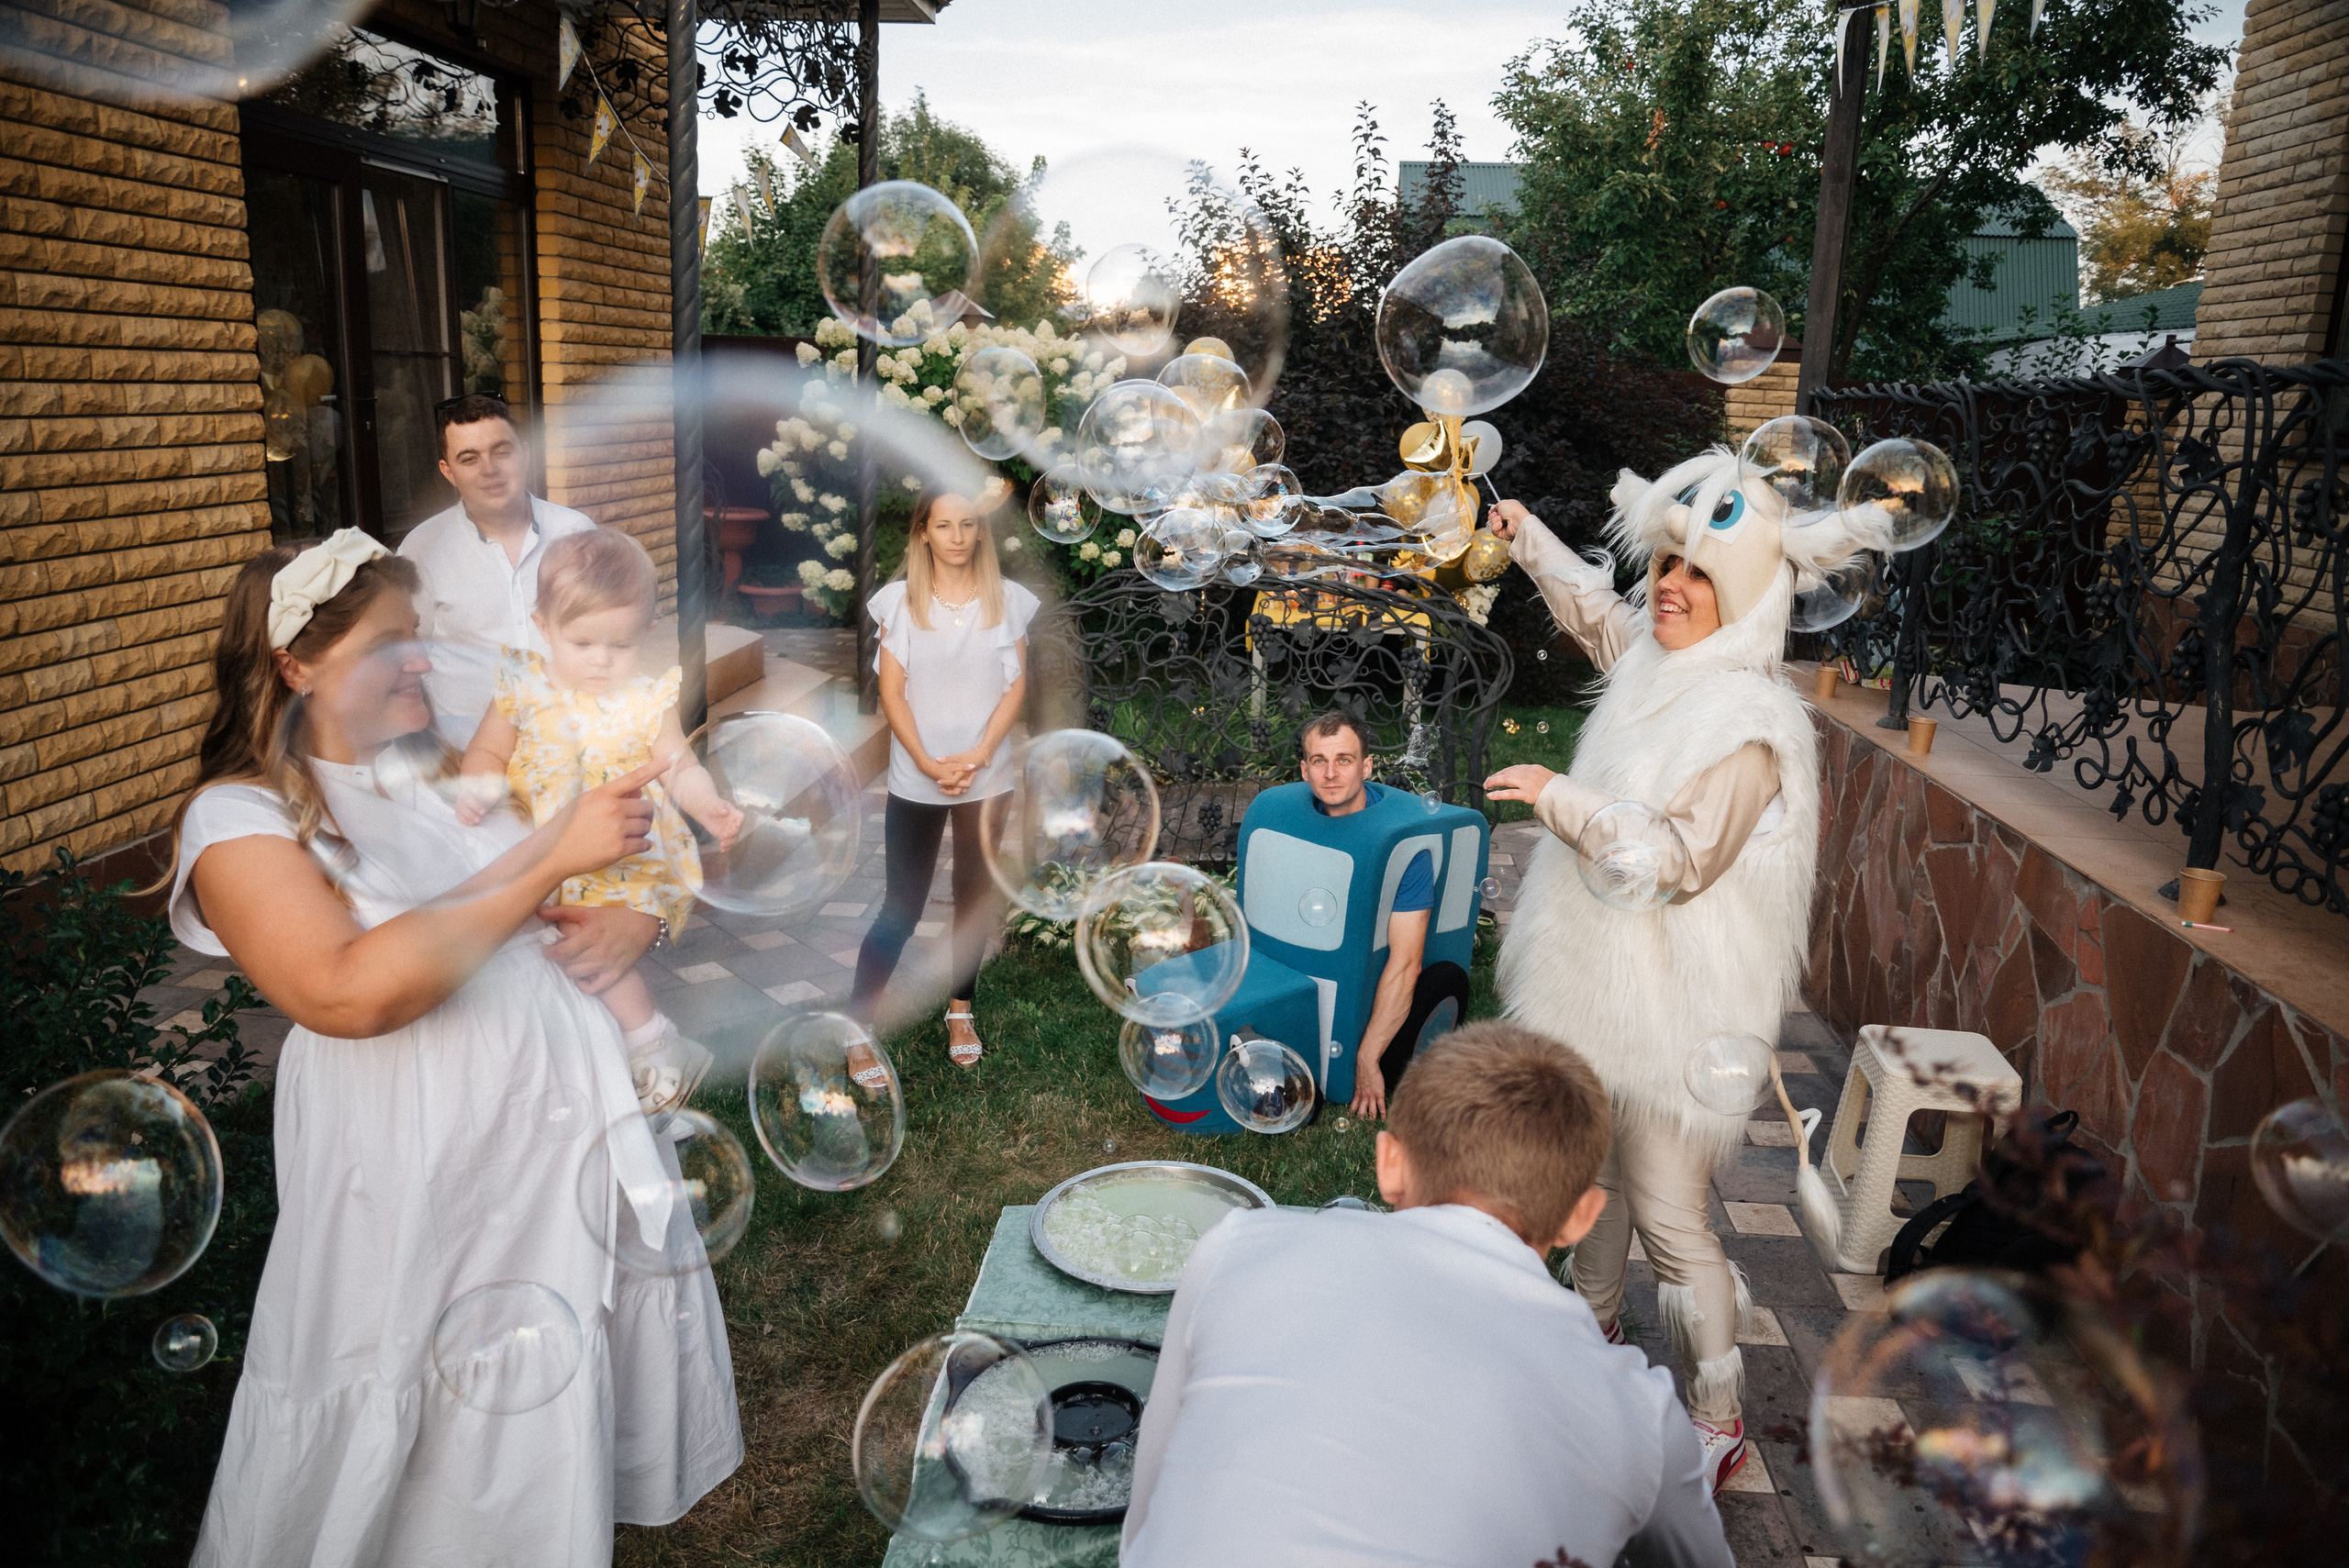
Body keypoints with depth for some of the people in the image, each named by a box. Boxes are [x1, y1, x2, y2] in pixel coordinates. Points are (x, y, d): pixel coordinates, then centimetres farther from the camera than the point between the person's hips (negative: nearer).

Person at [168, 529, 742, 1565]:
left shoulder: (442, 770, 9)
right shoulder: (239, 817, -10)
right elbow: (349, 992, -26)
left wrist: (634, 913, -4)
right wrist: (549, 860, -26)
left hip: (569, 1107, 6)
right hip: (425, 1158, -6)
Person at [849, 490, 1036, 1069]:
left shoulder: (1008, 599, 0)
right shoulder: (899, 599, -3)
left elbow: (1016, 686, -1)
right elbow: (892, 692, -4)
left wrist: (977, 756, -13)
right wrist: (929, 763, -14)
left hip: (987, 777, 2)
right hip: (915, 779, -2)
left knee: (976, 897, 12)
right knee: (902, 907, -3)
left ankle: (961, 1009, 29)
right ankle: (859, 1026, 7)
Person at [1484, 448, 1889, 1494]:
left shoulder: (1749, 722, -21)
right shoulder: (1653, 664, 5)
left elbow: (1681, 858, -26)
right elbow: (1594, 605, 27)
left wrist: (1560, 798, -23)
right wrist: (1530, 540, 29)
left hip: (1674, 1000, -9)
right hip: (1604, 978, 9)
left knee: (1669, 1219, -1)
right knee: (1597, 1177, 23)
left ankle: (1719, 1425, 17)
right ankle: (1593, 1340, 44)